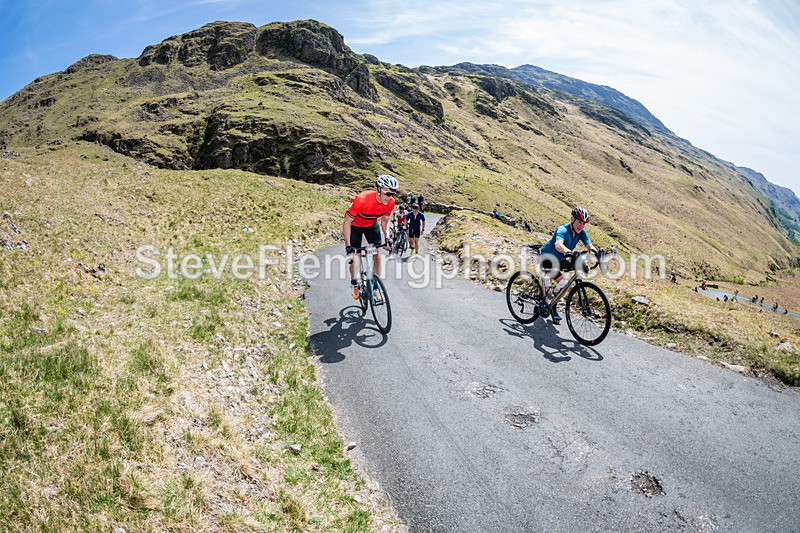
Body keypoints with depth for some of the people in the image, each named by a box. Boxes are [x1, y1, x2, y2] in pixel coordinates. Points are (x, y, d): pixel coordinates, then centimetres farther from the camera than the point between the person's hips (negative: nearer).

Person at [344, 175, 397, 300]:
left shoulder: (390, 202, -24)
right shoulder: (362, 199, -39)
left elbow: (384, 222, -4)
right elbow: (347, 222, -28)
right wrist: (348, 246, -31)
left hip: (372, 225, 4)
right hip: (355, 225, -4)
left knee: (378, 254, -5)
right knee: (355, 254, -10)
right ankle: (354, 284, 11)